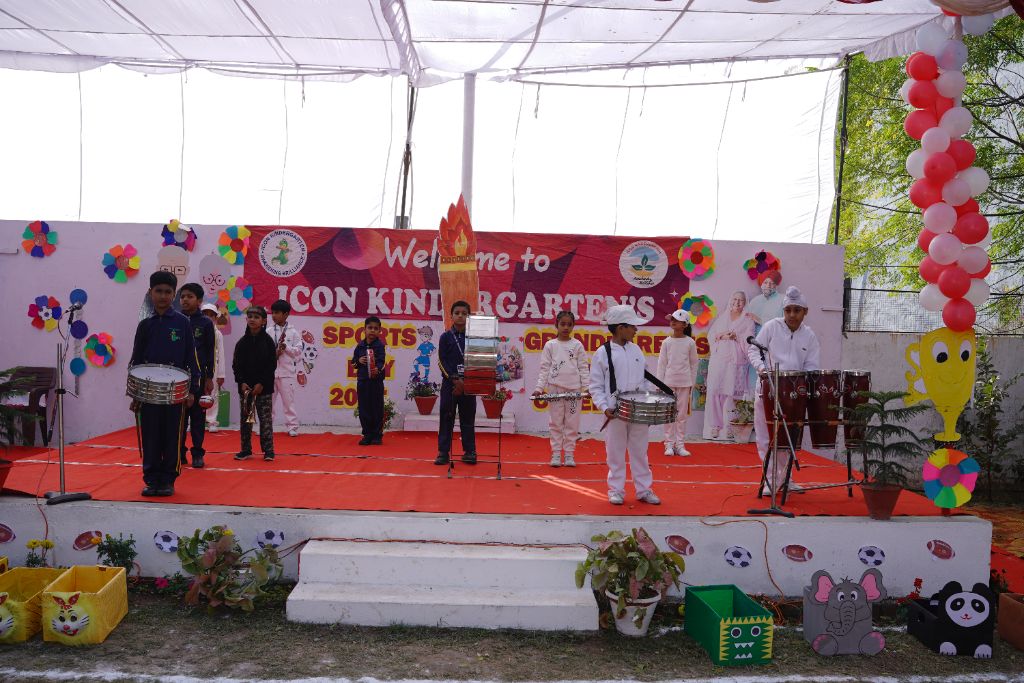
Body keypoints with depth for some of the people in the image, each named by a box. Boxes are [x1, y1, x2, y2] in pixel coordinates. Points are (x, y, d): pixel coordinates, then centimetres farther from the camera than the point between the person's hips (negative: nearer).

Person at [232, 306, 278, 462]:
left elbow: (272, 365, -6)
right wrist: (241, 382, -8)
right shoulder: (242, 342, 5)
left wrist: (262, 383, -12)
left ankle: (268, 450, 4)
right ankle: (246, 450, 17)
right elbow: (236, 365, 5)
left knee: (266, 419, -2)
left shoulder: (268, 341, -3)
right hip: (245, 387, 3)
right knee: (245, 419, 8)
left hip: (264, 388, -3)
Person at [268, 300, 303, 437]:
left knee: (288, 400, 1)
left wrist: (286, 347, -15)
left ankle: (292, 427, 8)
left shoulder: (293, 332, 0)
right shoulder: (268, 331, 5)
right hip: (270, 371, 2)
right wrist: (274, 352, -16)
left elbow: (298, 350, -2)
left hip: (286, 371, -2)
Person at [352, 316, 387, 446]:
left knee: (377, 409, 1)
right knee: (364, 409, 7)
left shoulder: (380, 345, -5)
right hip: (362, 380, 4)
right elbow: (353, 360, 15)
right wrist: (358, 361, -7)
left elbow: (381, 361, -16)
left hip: (376, 380, -4)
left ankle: (377, 435, 11)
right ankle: (367, 435, 17)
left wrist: (378, 369, -36)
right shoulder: (360, 346, 8)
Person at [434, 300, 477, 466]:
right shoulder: (446, 337, 3)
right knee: (446, 418, 1)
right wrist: (455, 380, -12)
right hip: (449, 382, -1)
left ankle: (470, 452, 12)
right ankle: (443, 452, 6)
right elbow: (442, 361, -2)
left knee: (468, 419, 5)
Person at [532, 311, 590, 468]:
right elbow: (545, 368, 3)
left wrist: (586, 387, -6)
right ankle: (556, 454, 12)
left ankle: (569, 454, 13)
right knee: (555, 423, 4)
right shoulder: (550, 345, 5)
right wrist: (539, 388, -5)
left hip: (574, 389, 0)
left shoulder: (577, 345, 5)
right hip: (555, 388, 0)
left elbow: (583, 368, 4)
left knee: (572, 423, 4)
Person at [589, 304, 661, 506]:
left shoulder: (636, 350, 7)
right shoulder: (602, 353, -6)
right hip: (616, 413, -3)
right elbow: (596, 386, -4)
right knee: (616, 452, 5)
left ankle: (644, 489, 20)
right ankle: (616, 490, 18)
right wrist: (604, 407, -15)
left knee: (640, 451, 10)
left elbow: (642, 380, 13)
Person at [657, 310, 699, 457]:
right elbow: (662, 363, 2)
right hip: (669, 381, 0)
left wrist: (692, 382, 4)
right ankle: (669, 444, 10)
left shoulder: (690, 342, -1)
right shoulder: (667, 342, 0)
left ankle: (680, 445, 11)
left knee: (682, 414, 5)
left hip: (684, 382, 0)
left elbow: (693, 363, 5)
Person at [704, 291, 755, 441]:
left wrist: (735, 337, -11)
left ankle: (729, 427, -2)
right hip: (718, 359, 3)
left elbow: (748, 340, -1)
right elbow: (711, 335, 13)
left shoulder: (748, 320, 9)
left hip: (736, 360, -3)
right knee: (714, 391, -6)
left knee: (731, 392, -7)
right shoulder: (722, 317, 19)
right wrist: (722, 335, -4)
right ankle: (715, 425, -1)